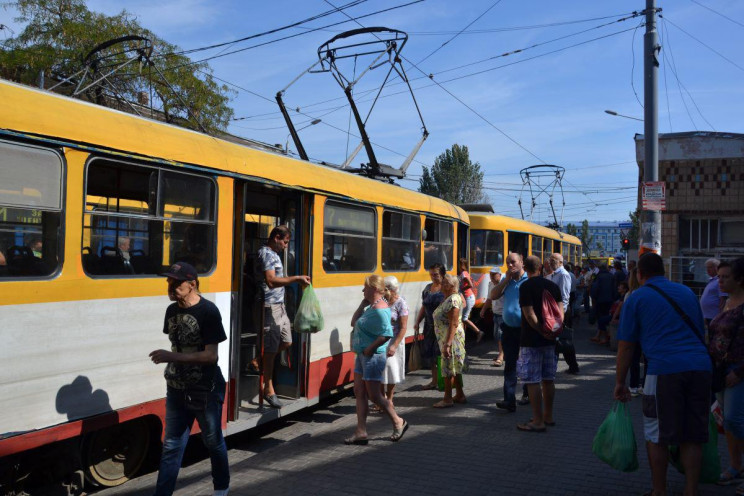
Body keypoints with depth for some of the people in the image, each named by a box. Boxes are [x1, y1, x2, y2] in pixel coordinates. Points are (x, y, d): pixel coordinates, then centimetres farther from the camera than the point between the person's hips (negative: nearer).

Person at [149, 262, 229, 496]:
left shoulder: (208, 312, -17)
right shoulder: (172, 310, 4)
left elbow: (211, 355, -22)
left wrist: (172, 357, -27)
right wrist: (171, 368, 8)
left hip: (206, 391, -5)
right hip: (177, 390, 6)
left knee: (213, 442, 13)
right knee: (171, 446, 6)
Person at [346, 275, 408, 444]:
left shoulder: (380, 310, -21)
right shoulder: (371, 306, 11)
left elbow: (386, 334, -29)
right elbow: (354, 322, 13)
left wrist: (370, 348, -19)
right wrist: (363, 304, 5)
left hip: (373, 356, -10)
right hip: (362, 355, 10)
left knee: (374, 396, 0)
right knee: (359, 393, 10)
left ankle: (398, 423, 18)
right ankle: (361, 432, 15)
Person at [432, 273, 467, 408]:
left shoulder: (453, 300, -19)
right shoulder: (448, 299, 13)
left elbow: (454, 324, -24)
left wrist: (448, 344, -27)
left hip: (451, 337, -10)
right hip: (445, 337, 10)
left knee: (448, 368, -3)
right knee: (455, 368, 15)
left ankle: (448, 399, 5)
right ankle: (460, 395, 24)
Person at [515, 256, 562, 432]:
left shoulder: (526, 286, -12)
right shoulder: (553, 285, 8)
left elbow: (529, 314, -19)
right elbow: (560, 310, 4)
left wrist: (541, 330, -10)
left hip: (531, 340, -7)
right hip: (550, 340, 7)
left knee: (533, 381, -2)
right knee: (548, 379, 16)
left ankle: (538, 421, 1)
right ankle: (548, 416, 27)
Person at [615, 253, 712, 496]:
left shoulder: (637, 297, 6)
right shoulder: (687, 292, 20)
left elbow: (626, 346, 5)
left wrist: (620, 382, 11)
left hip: (665, 369, -5)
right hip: (701, 366, 5)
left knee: (657, 436, 9)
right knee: (692, 437, 12)